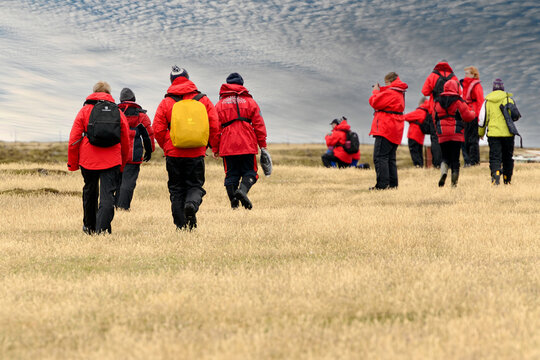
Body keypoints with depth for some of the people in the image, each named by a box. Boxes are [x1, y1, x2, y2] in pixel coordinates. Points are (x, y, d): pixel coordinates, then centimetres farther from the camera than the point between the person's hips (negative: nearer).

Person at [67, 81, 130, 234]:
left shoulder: (85, 110, 5)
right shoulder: (119, 112, 9)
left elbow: (74, 140, 1)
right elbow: (126, 142, 13)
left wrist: (72, 163, 8)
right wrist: (122, 165, 23)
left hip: (88, 160, 1)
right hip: (112, 162, -1)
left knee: (90, 193, 18)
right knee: (107, 194, -5)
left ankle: (89, 226, 32)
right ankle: (102, 227, -21)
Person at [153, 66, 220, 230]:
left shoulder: (166, 103, 0)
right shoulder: (203, 100, 3)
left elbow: (158, 129, -1)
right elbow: (214, 126, 1)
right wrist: (213, 145, 15)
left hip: (173, 154, 0)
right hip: (196, 153, 0)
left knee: (176, 189, 9)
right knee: (195, 185, 11)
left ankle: (181, 226, 4)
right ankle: (192, 204, -22)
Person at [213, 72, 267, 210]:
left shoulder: (220, 104, 12)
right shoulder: (250, 101, 9)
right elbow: (259, 124, 4)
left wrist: (215, 148, 12)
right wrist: (262, 145, 8)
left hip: (227, 147, 1)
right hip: (247, 146, -1)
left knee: (231, 174, 7)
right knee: (249, 172, 5)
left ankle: (234, 203, 0)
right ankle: (243, 190, -23)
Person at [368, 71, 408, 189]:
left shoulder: (390, 92, -13)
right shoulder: (400, 93, 19)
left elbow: (375, 103, -12)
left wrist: (376, 91, 4)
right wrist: (380, 91, 15)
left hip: (385, 130, -10)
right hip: (395, 132, 10)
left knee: (380, 157, -11)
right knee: (390, 158, 13)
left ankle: (382, 184, -18)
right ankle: (392, 183, 11)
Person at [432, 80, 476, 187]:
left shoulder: (438, 102, 8)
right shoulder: (458, 101, -4)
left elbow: (435, 118, 16)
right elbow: (467, 116, -2)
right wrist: (473, 113, 20)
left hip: (443, 135, 3)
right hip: (456, 134, -2)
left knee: (445, 158, 12)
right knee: (455, 159, 4)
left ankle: (443, 171, -19)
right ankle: (454, 183, 2)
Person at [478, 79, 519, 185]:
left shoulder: (487, 101, 3)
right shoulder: (509, 99, 0)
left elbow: (482, 118, 4)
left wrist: (481, 132, 16)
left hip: (493, 133, 0)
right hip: (508, 133, 0)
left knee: (495, 157, -2)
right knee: (507, 157, 13)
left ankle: (495, 173, -27)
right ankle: (507, 179, 20)